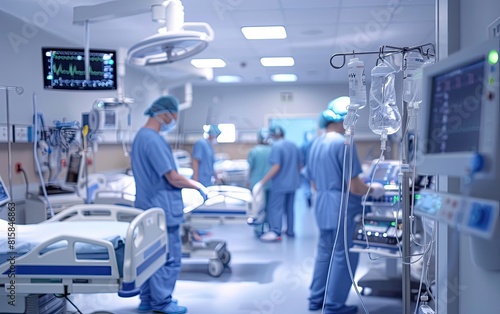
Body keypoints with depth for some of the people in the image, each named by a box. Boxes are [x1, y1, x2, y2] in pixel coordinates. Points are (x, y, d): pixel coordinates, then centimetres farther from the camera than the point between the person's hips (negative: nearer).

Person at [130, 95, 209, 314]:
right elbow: (173, 178, -20)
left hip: (149, 207, 10)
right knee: (169, 258, -1)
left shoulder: (140, 136, 13)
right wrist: (199, 186, -6)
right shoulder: (154, 140, -20)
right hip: (162, 209, -10)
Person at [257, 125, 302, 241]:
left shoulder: (276, 146, -15)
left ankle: (275, 232, -13)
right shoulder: (293, 145, 6)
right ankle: (290, 230, 22)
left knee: (275, 207, -5)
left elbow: (276, 167, -23)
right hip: (292, 183, 7)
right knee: (289, 207, 16)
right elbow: (300, 165, 12)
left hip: (280, 184, -7)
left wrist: (263, 181, -20)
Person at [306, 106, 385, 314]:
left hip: (322, 206, 9)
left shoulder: (315, 144, 10)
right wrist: (372, 191, 0)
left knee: (324, 252, 18)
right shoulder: (343, 143, -16)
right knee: (343, 256, 2)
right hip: (342, 207, -8)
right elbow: (354, 186, -17)